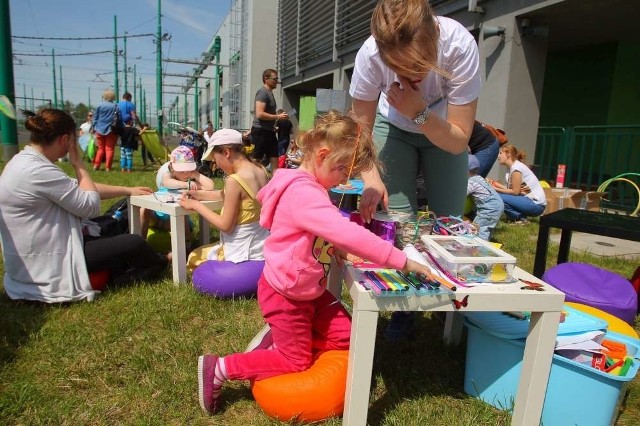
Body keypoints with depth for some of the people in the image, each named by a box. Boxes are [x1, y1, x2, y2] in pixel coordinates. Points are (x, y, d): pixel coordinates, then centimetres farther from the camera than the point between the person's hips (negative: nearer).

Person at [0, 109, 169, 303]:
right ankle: (159, 263, 25)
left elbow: (79, 190, 10)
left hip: (35, 256, 10)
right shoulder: (39, 171, -27)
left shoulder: (25, 161, 4)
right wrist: (78, 163, -9)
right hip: (44, 264, -10)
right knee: (134, 243, -2)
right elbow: (91, 205, -19)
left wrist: (128, 190, 13)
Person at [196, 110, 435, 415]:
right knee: (296, 362, 5)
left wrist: (335, 249, -3)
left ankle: (281, 339, 22)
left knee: (345, 336, 11)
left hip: (311, 290, 10)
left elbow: (330, 234, 18)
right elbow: (348, 234, -40)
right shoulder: (304, 193, -31)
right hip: (285, 294, -10)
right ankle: (220, 368, 14)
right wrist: (401, 261, -35)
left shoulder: (309, 188, 5)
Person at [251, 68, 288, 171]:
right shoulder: (263, 92, -12)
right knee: (255, 160, -3)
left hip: (269, 131, 10)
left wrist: (279, 116, 13)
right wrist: (278, 117, -16)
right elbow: (260, 114, -22)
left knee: (274, 158, 9)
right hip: (260, 131, -10)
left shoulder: (269, 93, 17)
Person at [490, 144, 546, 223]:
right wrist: (496, 184, -2)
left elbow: (515, 192, -16)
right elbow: (511, 188, 4)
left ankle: (520, 218, -6)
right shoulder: (512, 167, 10)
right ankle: (520, 215, 5)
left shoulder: (516, 168, -16)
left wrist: (496, 189, -12)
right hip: (528, 199, 9)